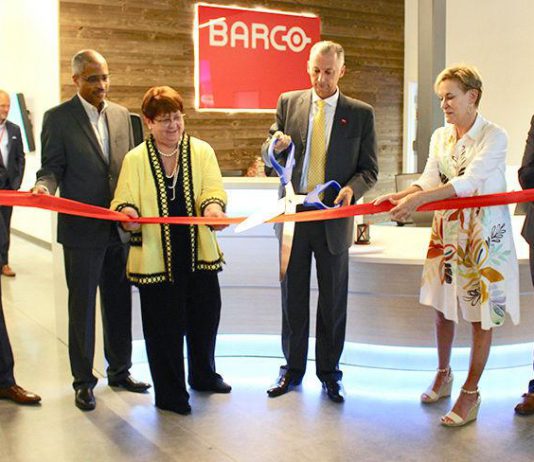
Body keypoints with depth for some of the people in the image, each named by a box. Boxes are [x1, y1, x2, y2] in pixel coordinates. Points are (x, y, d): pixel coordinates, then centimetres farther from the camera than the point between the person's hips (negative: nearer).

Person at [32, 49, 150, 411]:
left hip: (120, 228, 4)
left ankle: (120, 370, 30)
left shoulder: (122, 115, 10)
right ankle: (83, 381, 20)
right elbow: (52, 167, -3)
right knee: (82, 306, 5)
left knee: (120, 301, 13)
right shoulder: (58, 118, -3)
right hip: (82, 229, -4)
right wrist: (44, 187, -25)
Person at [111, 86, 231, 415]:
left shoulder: (202, 151, 4)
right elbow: (124, 201, -4)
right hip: (156, 255, -2)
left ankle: (203, 375, 40)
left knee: (205, 317, 16)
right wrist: (127, 213, -27)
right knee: (164, 326, 4)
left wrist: (213, 207, -31)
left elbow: (213, 189, -8)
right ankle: (170, 392, 22)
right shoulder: (135, 159, 1)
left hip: (199, 251, 3)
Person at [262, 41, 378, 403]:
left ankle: (329, 372, 25)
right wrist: (276, 146, -16)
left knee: (333, 300, 9)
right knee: (292, 295, 10)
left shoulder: (361, 114, 1)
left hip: (333, 217, -1)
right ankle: (292, 369, 26)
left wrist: (352, 188, -19)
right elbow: (269, 156, 8)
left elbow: (369, 169, 2)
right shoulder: (288, 102, 6)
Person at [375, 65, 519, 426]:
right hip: (447, 231, 6)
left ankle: (471, 393, 18)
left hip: (485, 235, -5)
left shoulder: (494, 136, -13)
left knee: (482, 315, 4)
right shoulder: (440, 137, 6)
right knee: (443, 307, 14)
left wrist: (418, 199, -35)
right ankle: (443, 375, 36)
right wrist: (397, 197, -22)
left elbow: (468, 182, -26)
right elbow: (429, 181, -3)